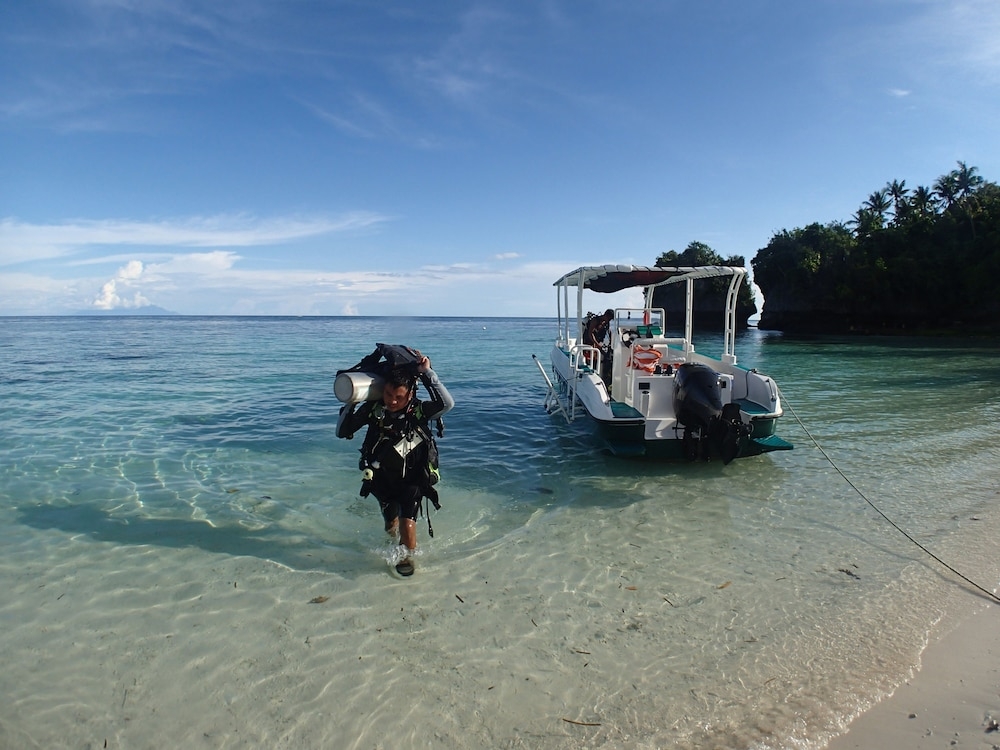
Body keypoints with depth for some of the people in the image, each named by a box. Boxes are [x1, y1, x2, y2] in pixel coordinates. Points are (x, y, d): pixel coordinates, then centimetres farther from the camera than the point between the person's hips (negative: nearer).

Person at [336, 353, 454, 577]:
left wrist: (427, 373, -32)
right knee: (391, 523, 19)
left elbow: (447, 403, -36)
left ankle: (408, 557, 15)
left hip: (412, 481, -2)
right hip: (382, 480, 2)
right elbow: (342, 432, -6)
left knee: (407, 525, -16)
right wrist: (349, 403, -18)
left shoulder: (418, 411, -18)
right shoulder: (373, 409, -14)